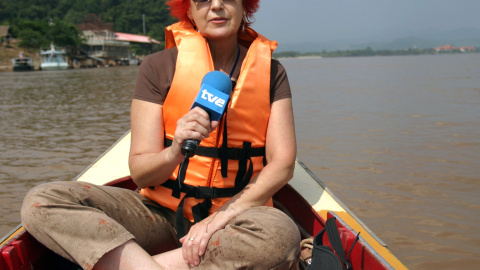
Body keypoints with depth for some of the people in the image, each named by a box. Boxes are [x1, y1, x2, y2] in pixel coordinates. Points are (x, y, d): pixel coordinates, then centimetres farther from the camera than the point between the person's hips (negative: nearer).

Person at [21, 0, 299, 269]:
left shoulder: (271, 72, 4)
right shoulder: (160, 66, -1)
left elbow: (282, 164, -5)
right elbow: (140, 173, -4)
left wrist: (220, 218, -18)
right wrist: (176, 152, -27)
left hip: (234, 217, 0)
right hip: (161, 210, 1)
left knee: (282, 234, -37)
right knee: (42, 201, -18)